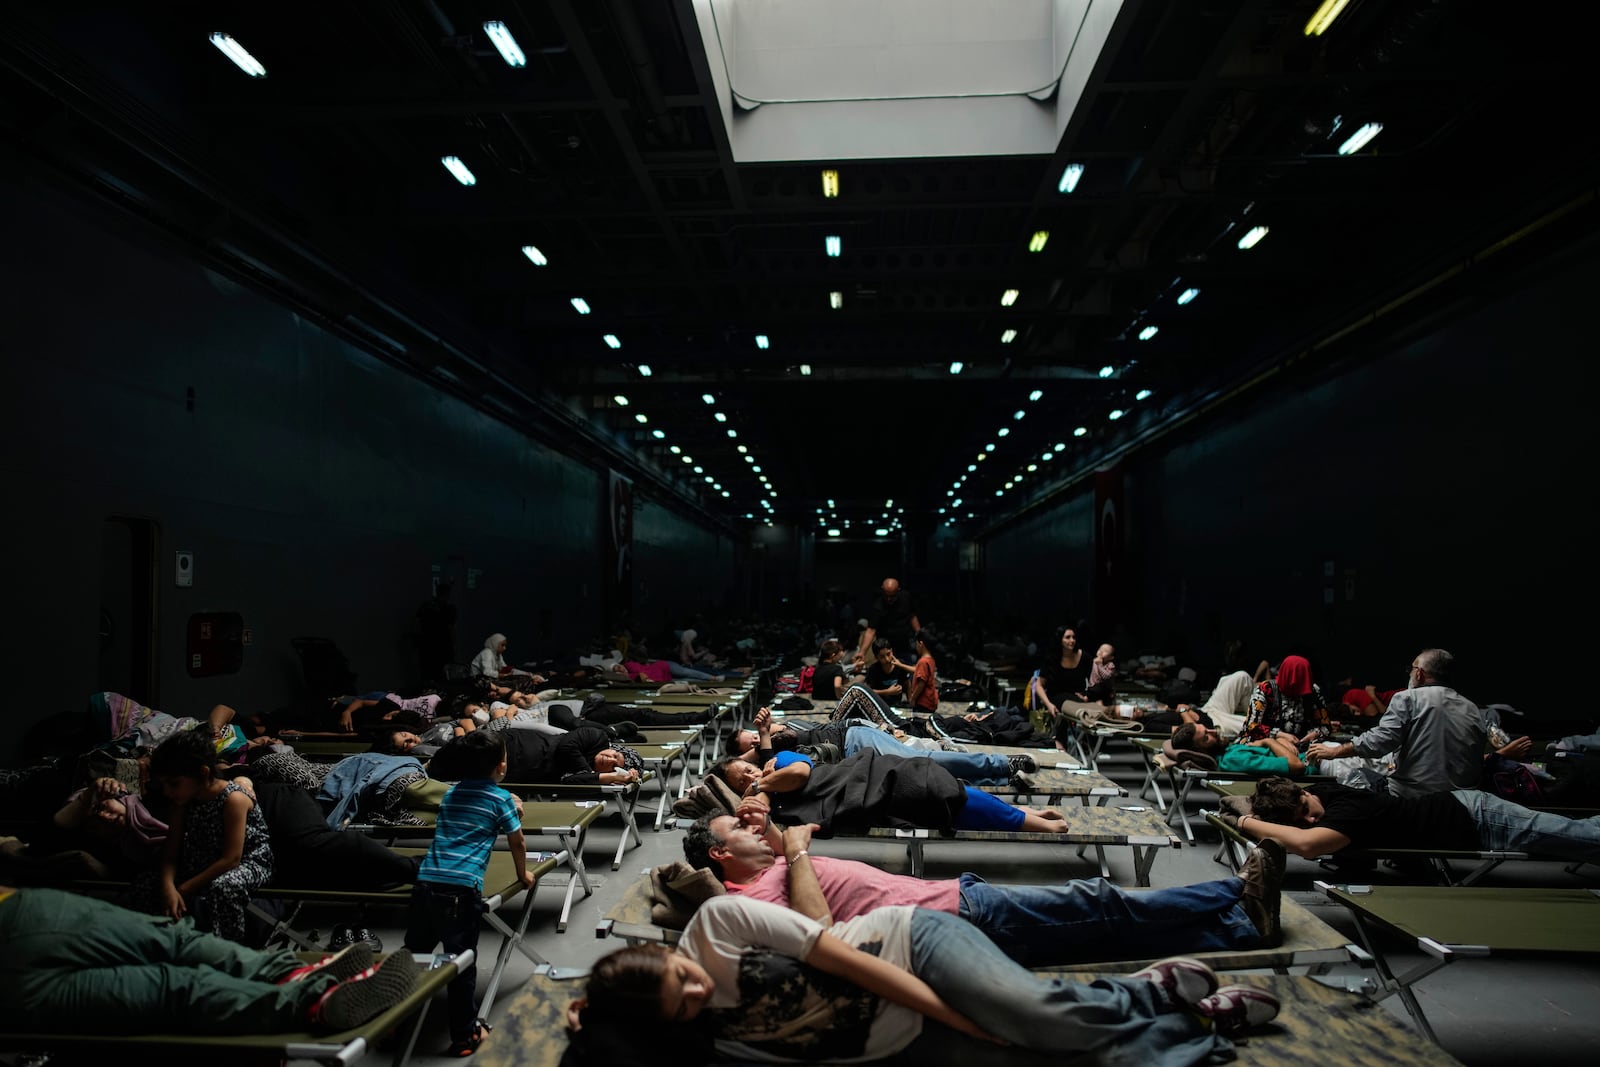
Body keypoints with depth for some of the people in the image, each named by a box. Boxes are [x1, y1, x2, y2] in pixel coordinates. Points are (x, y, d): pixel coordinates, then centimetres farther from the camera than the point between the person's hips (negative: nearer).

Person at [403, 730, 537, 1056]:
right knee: (462, 961, 3)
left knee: (413, 953, 18)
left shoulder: (450, 794, 19)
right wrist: (523, 875, 29)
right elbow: (517, 843, 12)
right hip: (462, 889, -5)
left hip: (426, 882, 5)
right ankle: (464, 1036, 13)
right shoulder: (501, 798, 3)